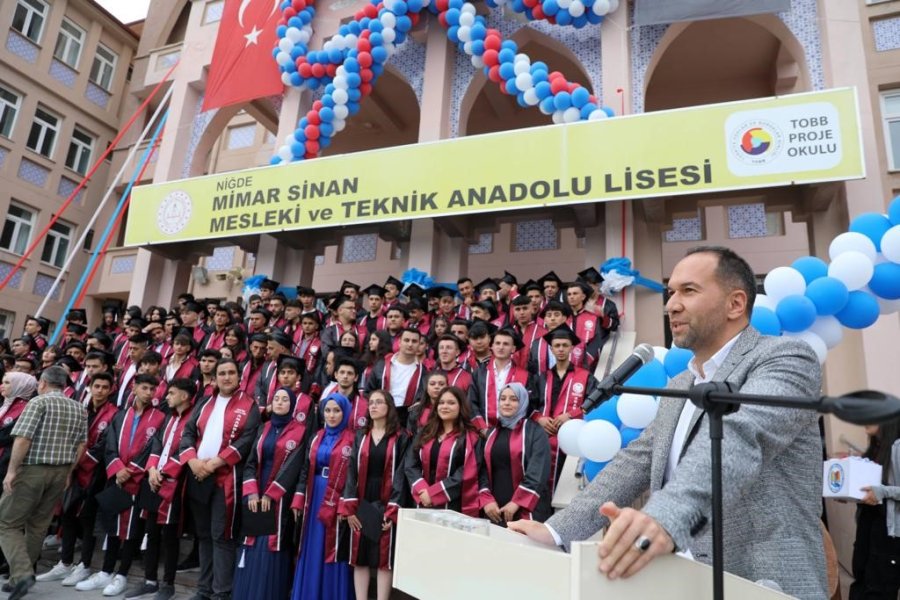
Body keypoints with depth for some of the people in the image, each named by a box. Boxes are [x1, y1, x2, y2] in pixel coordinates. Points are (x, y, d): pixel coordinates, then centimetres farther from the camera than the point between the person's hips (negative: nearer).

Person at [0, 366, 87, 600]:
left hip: (32, 470, -6)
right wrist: (68, 470, 15)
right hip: (61, 472, 6)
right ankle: (22, 574, 25)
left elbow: (23, 438, -18)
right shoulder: (79, 408, 8)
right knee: (38, 525, 17)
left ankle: (22, 573, -11)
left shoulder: (38, 402, -10)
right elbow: (81, 444, 8)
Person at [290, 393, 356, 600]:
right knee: (312, 551, 12)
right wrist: (298, 501, 4)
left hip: (337, 502, -5)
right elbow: (305, 470, 12)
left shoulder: (352, 440, -6)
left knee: (332, 551, 2)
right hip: (314, 498, 5)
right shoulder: (317, 438, 11)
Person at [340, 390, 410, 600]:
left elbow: (400, 474, -6)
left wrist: (393, 509, -14)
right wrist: (349, 507, -6)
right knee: (359, 558, 7)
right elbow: (352, 471, 3)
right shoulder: (361, 436, 8)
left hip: (385, 504, -3)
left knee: (384, 559, 2)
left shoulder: (400, 438, -1)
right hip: (361, 504, 3)